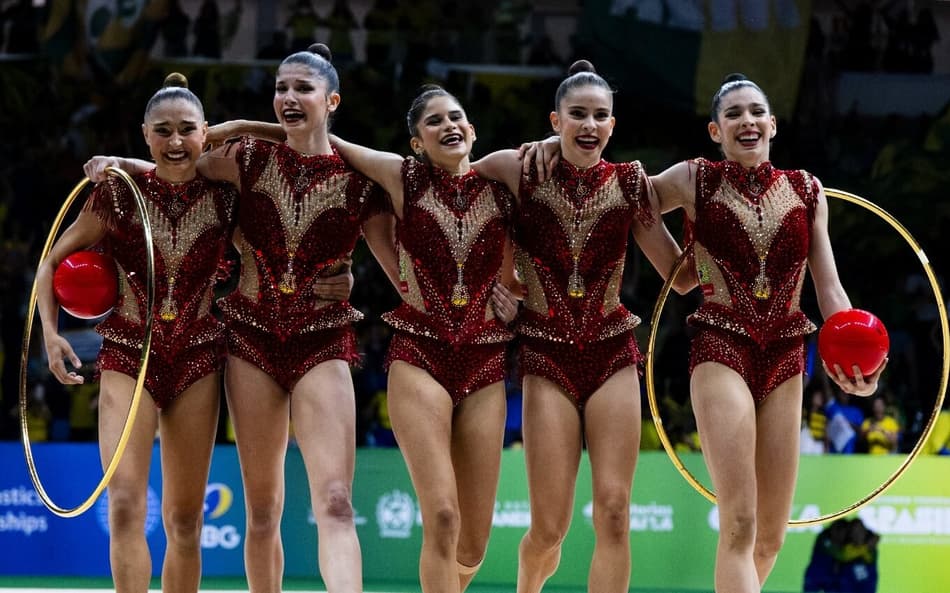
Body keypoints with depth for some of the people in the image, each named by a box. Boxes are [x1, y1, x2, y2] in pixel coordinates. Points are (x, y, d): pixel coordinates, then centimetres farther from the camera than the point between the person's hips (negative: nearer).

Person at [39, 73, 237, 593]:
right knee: (126, 505, -18)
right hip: (127, 358, -2)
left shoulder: (223, 197, -3)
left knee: (185, 520, 6)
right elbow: (53, 262, 2)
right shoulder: (119, 193, -6)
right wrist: (50, 332, -10)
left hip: (198, 360, 2)